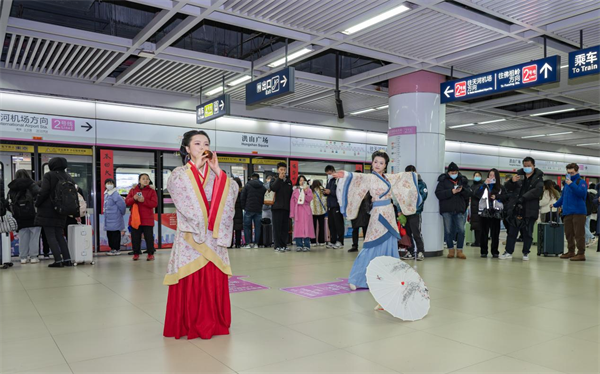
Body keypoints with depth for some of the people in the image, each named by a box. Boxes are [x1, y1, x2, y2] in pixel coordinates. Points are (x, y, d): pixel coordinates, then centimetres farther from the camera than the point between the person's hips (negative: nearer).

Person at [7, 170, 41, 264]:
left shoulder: (12, 189, 8)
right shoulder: (31, 185, -3)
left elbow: (10, 203, 6)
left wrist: (15, 214, 10)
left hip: (20, 218, 3)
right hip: (33, 217, -3)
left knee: (23, 236, 9)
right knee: (34, 235, 2)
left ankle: (23, 257, 12)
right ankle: (33, 256, 1)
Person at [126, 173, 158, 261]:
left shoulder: (151, 191, 2)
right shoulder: (133, 190, 10)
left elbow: (155, 203, -8)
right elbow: (127, 202, 4)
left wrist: (144, 200, -20)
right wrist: (134, 199, -16)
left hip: (147, 219, -2)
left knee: (149, 237, 0)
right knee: (135, 237, 6)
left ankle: (150, 254, 8)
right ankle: (136, 254, 17)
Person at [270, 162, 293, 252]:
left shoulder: (289, 181, 16)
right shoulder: (275, 180, 3)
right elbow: (273, 188, -17)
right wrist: (279, 178, -20)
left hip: (286, 207, 5)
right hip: (277, 207, -5)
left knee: (285, 227, 7)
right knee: (277, 227, -3)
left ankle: (284, 245, 14)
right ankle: (277, 246, 0)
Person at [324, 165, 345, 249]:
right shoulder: (329, 181, 16)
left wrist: (330, 192, -19)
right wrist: (325, 192, 1)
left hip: (337, 205, -8)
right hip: (330, 205, 8)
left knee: (338, 224, -3)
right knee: (331, 224, 9)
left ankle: (340, 241, 2)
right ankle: (332, 241, 15)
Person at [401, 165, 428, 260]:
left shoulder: (421, 184, 1)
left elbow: (421, 198, -9)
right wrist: (400, 210, 3)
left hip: (415, 213, -5)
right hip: (405, 213, 5)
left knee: (416, 234, -6)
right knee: (407, 233, 8)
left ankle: (420, 252, 3)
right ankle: (410, 252, 16)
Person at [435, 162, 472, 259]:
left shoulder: (463, 180, 10)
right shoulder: (443, 181, 1)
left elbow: (469, 193, 6)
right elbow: (438, 194, -9)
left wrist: (462, 190, -15)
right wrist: (451, 192, -19)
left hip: (459, 210, 2)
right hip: (447, 210, -2)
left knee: (461, 230, -2)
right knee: (448, 231, 3)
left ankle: (459, 251, 9)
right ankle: (451, 250, 16)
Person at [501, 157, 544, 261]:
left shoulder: (538, 178, 4)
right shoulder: (519, 175, 10)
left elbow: (538, 190, -13)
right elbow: (507, 188, 9)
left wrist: (524, 197, -20)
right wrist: (512, 181, -12)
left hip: (530, 210, -2)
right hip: (516, 208, 2)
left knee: (527, 233, 6)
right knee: (512, 231, 3)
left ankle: (526, 253, 17)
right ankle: (509, 252, 8)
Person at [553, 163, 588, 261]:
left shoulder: (581, 181, -2)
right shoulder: (567, 182, 19)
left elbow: (582, 193, -21)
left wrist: (571, 184, -22)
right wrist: (555, 205, 31)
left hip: (578, 212, -7)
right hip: (567, 212, 7)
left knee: (579, 234, -6)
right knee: (569, 234, 10)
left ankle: (581, 254, -2)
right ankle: (571, 251, 20)